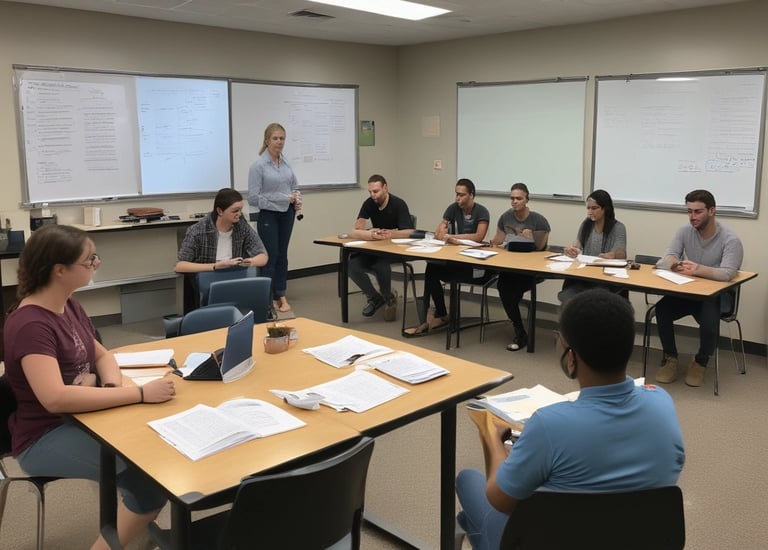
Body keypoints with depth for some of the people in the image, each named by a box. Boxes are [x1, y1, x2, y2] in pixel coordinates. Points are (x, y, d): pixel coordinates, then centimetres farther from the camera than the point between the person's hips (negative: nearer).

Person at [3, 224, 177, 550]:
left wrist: (111, 385, -12)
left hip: (80, 417, 8)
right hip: (45, 438, -8)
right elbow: (55, 398, -35)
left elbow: (100, 355, 12)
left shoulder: (68, 306, 3)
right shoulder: (29, 325, -24)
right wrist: (138, 394, -34)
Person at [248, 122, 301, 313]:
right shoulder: (258, 165, -12)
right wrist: (285, 198, -16)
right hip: (268, 215, -5)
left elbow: (295, 186, 17)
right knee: (270, 256, -2)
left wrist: (297, 200, -6)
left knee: (282, 255, 11)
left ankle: (281, 295, 19)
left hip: (286, 214, 6)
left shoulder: (286, 162, 6)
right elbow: (253, 197, -15)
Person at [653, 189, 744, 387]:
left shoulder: (730, 240, -15)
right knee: (662, 309, -25)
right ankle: (670, 358, -3)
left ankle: (701, 362, 1)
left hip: (716, 296, -4)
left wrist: (698, 269, -46)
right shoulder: (684, 232, -1)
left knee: (708, 322, -33)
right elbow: (664, 260, -9)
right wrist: (674, 263, -34)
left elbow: (727, 274, -30)